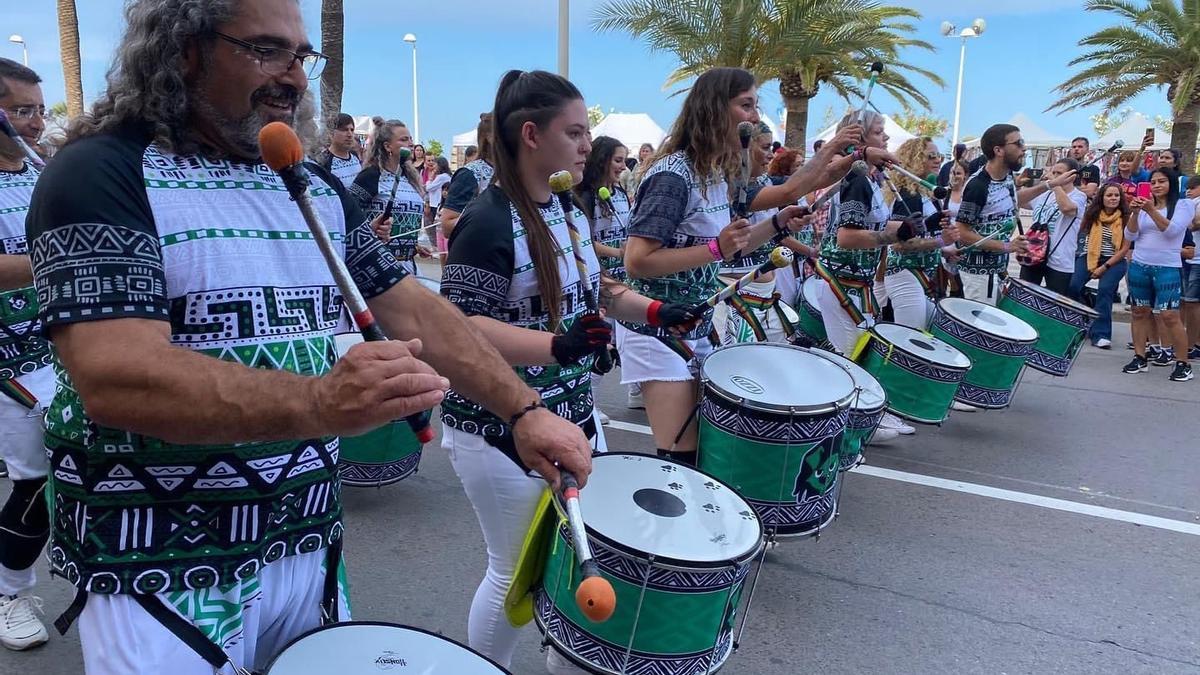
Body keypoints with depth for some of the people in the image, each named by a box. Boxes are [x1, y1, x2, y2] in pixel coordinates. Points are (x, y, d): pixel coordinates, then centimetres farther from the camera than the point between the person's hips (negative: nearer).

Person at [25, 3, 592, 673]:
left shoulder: (318, 186, 7)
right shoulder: (101, 173, -13)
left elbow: (414, 310, 5)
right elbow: (113, 379, -25)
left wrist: (524, 410, -7)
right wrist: (321, 404, -39)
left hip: (309, 544, 6)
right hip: (156, 568, -6)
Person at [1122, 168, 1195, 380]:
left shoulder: (1184, 204, 1)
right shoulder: (1144, 205, 12)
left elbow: (1172, 230, -14)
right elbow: (1130, 236, 4)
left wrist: (1151, 211, -25)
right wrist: (1135, 213, -11)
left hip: (1167, 268, -4)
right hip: (1139, 266, 4)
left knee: (1170, 316, -10)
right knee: (1140, 312, 6)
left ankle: (1183, 363, -2)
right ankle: (1139, 358, 13)